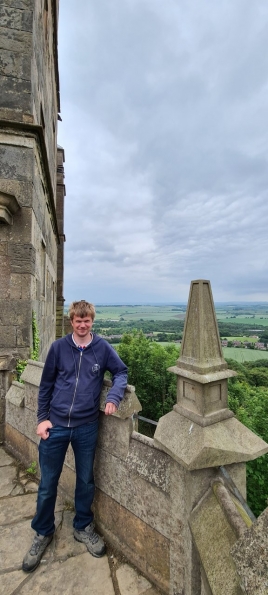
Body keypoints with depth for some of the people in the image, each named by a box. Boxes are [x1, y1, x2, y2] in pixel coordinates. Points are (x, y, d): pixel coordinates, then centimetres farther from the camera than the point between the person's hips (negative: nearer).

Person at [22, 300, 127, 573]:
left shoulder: (102, 347, -6)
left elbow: (121, 372, 2)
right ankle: (43, 532, 44)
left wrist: (113, 397, -15)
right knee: (47, 484, 16)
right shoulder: (58, 347, -5)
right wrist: (42, 418, 1)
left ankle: (83, 527, 45)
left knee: (86, 481, 18)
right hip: (55, 425, 0)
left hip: (87, 427, 0)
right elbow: (46, 385, 3)